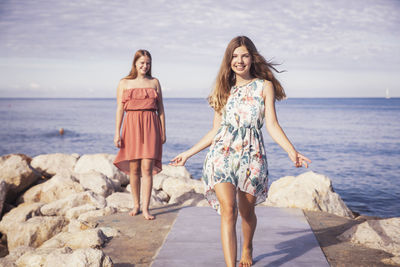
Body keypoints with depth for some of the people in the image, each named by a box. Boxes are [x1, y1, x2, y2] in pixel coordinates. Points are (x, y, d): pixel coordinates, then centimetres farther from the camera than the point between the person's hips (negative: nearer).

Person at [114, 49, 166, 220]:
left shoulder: (154, 82, 11)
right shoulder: (124, 83, 9)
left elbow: (160, 109, 11)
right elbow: (120, 109, 5)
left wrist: (163, 132, 7)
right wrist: (117, 133, -2)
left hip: (150, 126, 0)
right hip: (131, 126, 0)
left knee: (147, 168, -7)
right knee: (134, 168, 3)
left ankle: (145, 208, -4)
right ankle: (136, 205, 17)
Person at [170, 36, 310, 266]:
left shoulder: (265, 86, 5)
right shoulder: (225, 89, 12)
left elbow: (272, 124, -1)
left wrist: (291, 151, -16)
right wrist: (189, 153, 15)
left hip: (252, 156, -1)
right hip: (222, 154, 1)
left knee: (247, 211, 13)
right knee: (228, 211, -12)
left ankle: (247, 248, 43)